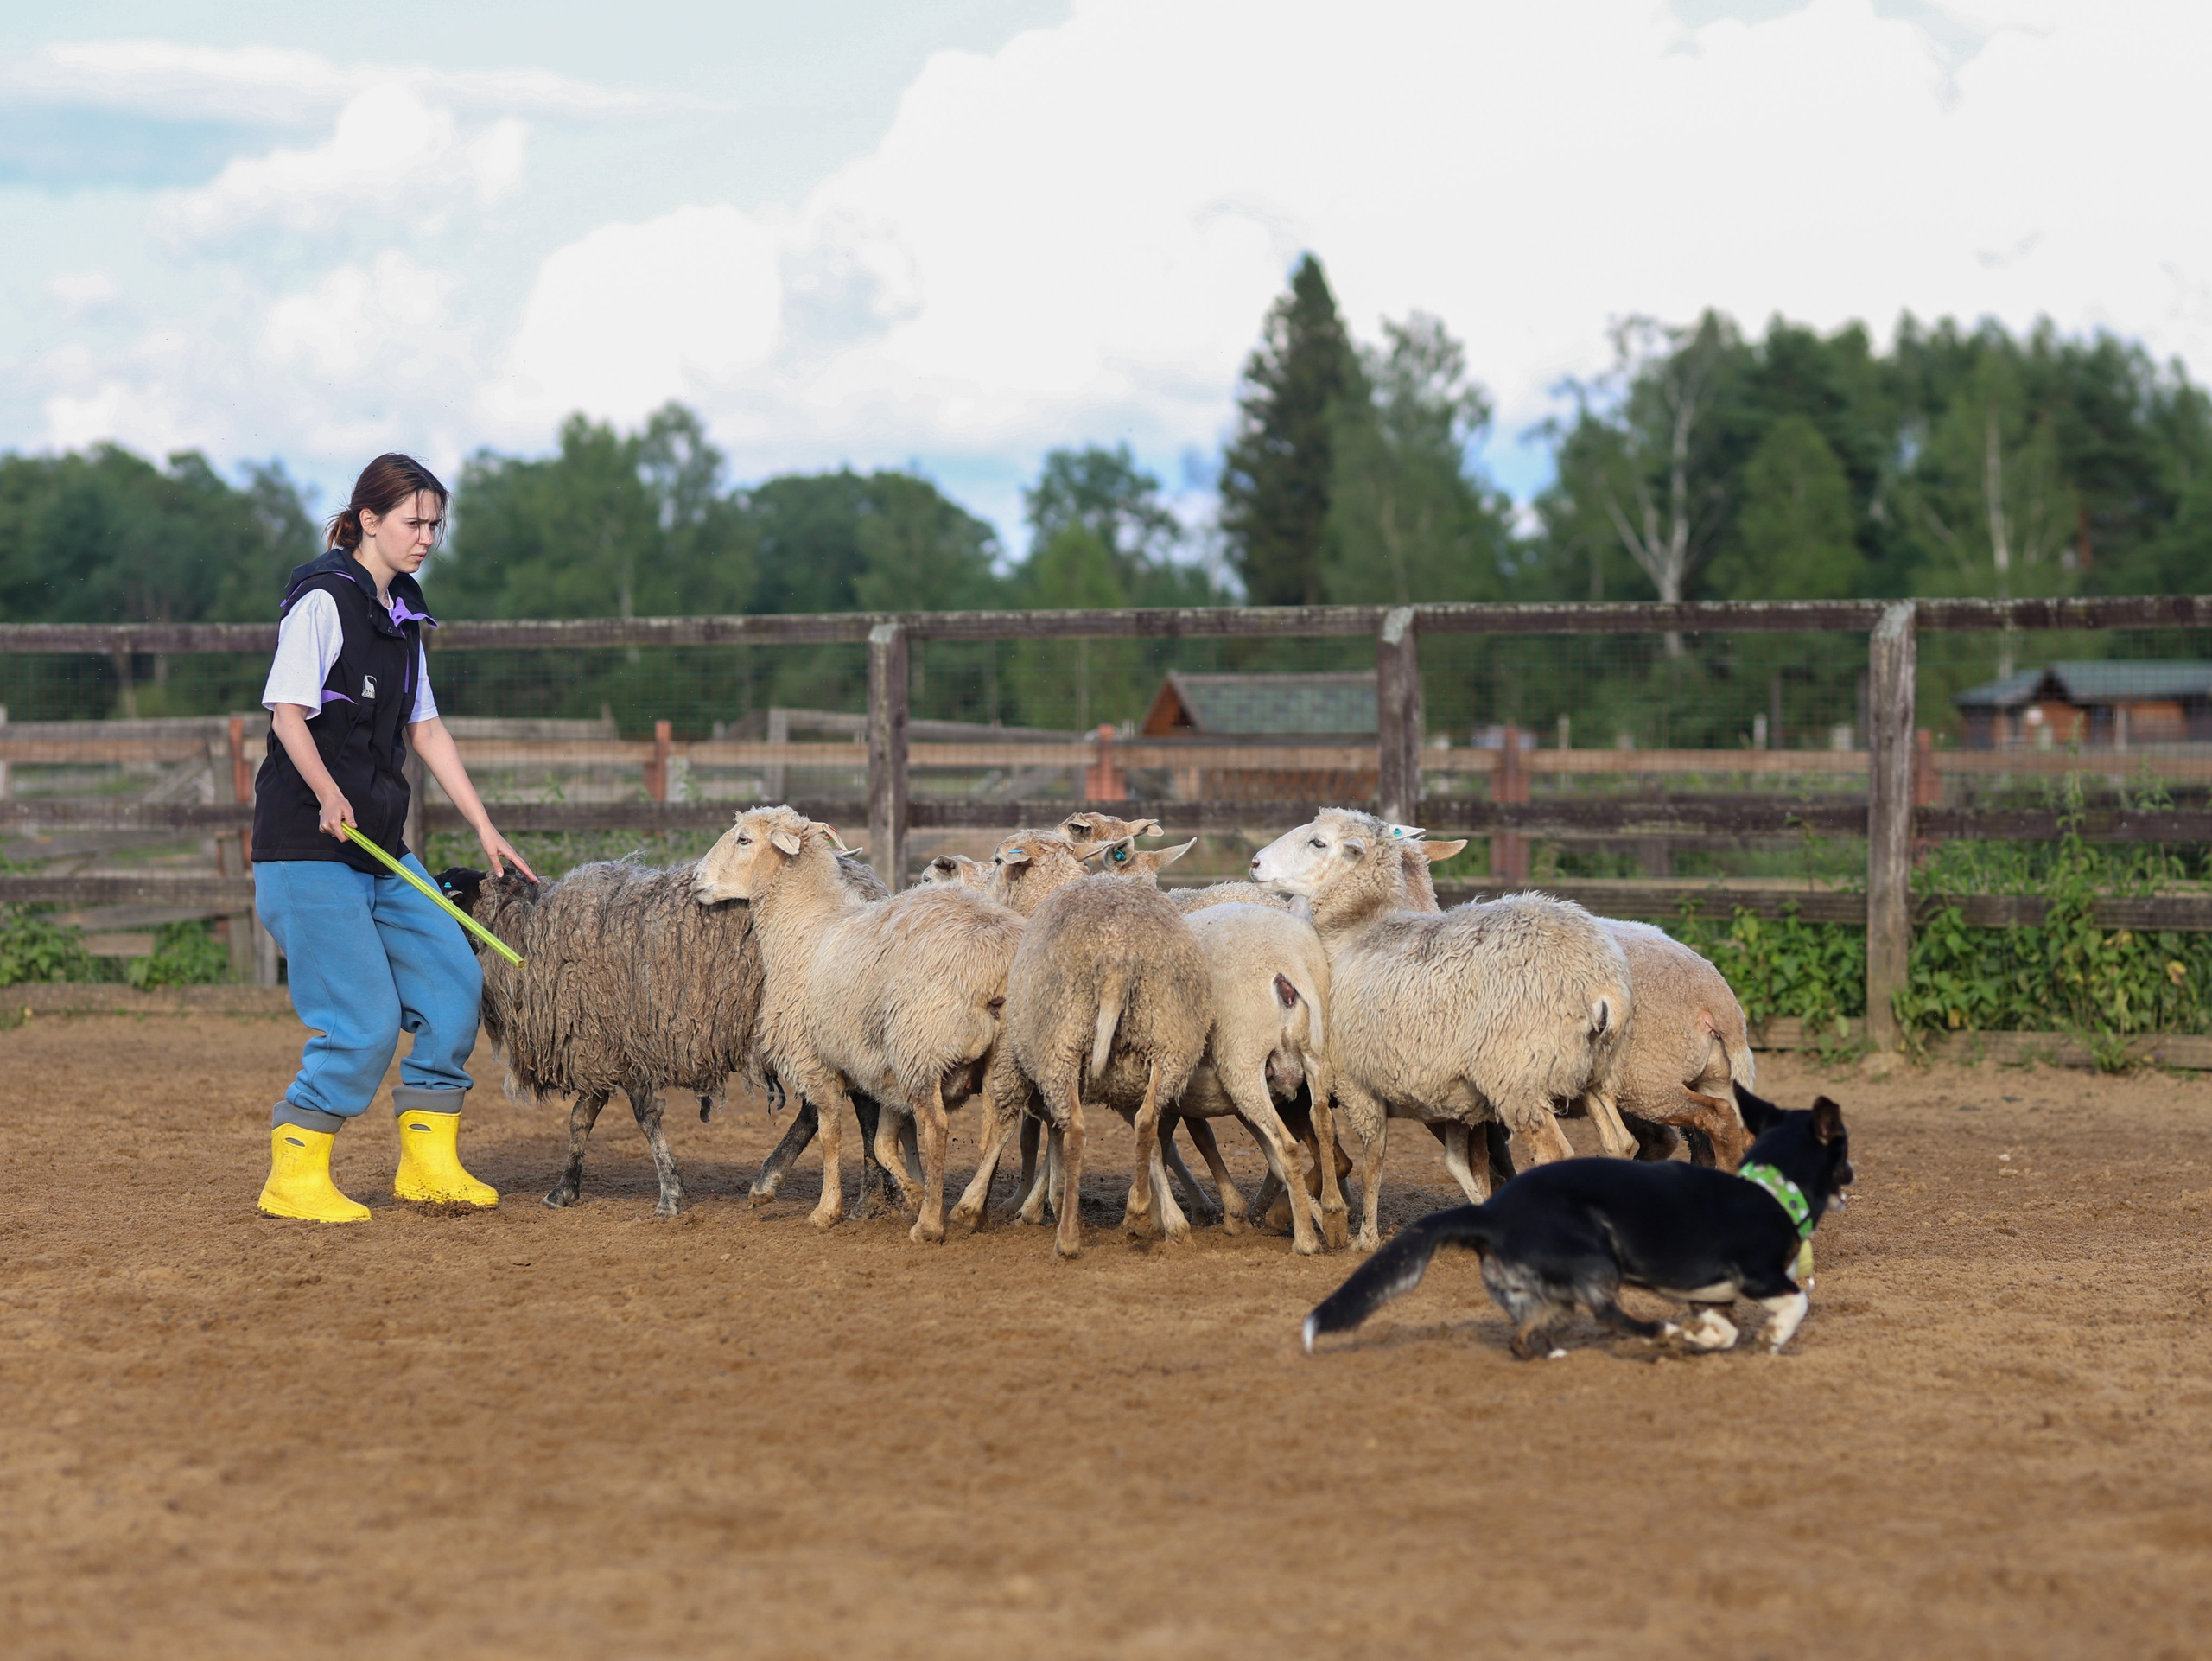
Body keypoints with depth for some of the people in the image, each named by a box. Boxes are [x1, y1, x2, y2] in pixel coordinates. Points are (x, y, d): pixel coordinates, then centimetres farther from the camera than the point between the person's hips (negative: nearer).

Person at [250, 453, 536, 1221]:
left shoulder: (400, 613, 16)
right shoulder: (323, 600, -10)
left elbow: (425, 730, 20)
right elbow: (287, 711, -17)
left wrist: (486, 830, 17)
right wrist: (328, 793, -32)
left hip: (380, 843, 9)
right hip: (308, 847, -9)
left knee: (453, 980, 4)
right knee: (365, 1021, -12)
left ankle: (428, 1163, 14)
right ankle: (294, 1179, -1)